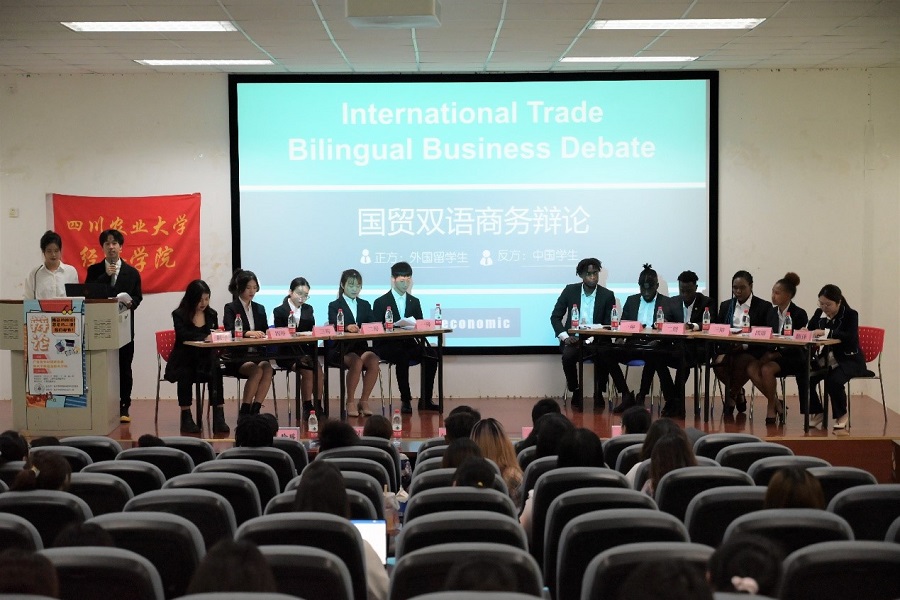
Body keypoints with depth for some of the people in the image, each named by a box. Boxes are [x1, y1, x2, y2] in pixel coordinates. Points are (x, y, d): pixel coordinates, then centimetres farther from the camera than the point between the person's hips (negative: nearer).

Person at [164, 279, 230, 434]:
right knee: (185, 374, -35)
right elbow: (183, 335, -20)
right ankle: (186, 418, -23)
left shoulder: (212, 314, 11)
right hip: (183, 362, -2)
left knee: (216, 370, -30)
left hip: (205, 360, 3)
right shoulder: (179, 315, -2)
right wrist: (204, 338, -34)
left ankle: (218, 417, -34)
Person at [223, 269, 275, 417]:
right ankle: (244, 412, -24)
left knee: (268, 368, -29)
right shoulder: (230, 308, 2)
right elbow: (230, 331, -14)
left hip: (257, 354, 4)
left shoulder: (260, 309, 19)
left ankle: (255, 410, -29)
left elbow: (265, 332, 18)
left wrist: (263, 335, -8)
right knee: (256, 370, -32)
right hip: (238, 355, -4)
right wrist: (249, 333, -32)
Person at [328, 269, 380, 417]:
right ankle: (350, 402, -19)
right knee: (356, 362, -34)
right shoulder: (334, 306, 6)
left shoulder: (365, 305, 20)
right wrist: (347, 327, -34)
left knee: (373, 361, -29)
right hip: (341, 349, -4)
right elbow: (334, 326, -13)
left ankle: (364, 401, -18)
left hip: (361, 347, 4)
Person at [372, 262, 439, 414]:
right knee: (402, 356, -37)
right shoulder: (381, 302, 5)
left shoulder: (414, 302, 18)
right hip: (387, 346, -4)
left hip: (409, 345, 4)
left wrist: (421, 343, -9)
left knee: (431, 356, -24)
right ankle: (405, 400, -31)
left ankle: (425, 400, -18)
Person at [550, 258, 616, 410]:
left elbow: (609, 325, -1)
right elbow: (555, 316, 6)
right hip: (573, 339, 1)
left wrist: (591, 339, -16)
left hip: (595, 340, -1)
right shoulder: (570, 290, 3)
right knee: (568, 356, -33)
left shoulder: (607, 295, 0)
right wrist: (565, 336, -10)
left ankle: (598, 394, -11)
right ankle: (576, 391, -9)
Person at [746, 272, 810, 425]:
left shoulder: (799, 314, -8)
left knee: (767, 369, -32)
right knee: (751, 368, -23)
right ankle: (775, 402, -9)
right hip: (772, 354, 6)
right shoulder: (772, 312, 9)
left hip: (793, 358, -6)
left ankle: (771, 406, -11)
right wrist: (767, 353, -11)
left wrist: (776, 354, -23)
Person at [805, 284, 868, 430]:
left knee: (833, 381, -34)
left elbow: (851, 336, -26)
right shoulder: (819, 313, 6)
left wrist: (826, 332, -37)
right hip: (827, 358, 5)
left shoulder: (851, 314, -9)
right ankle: (817, 413, 1)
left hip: (849, 360, -5)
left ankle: (842, 414, -5)